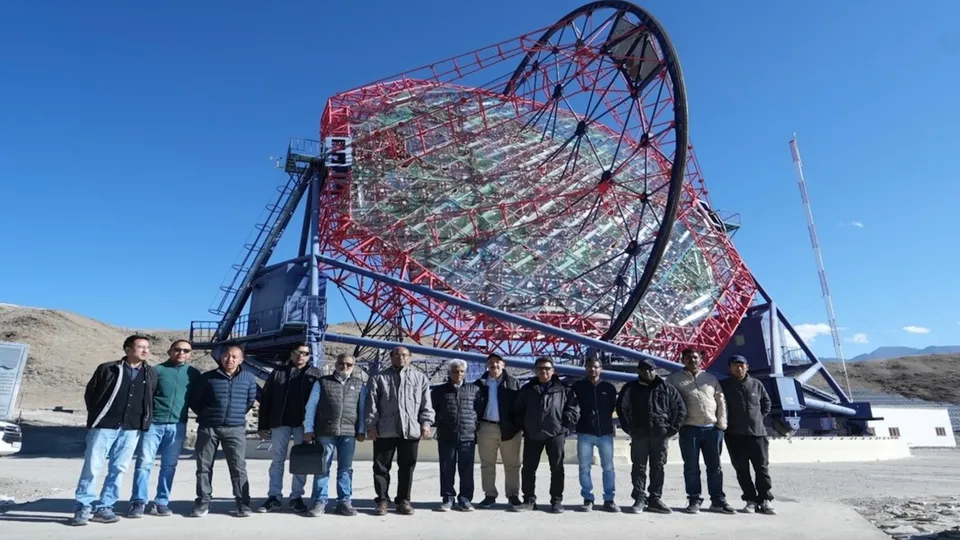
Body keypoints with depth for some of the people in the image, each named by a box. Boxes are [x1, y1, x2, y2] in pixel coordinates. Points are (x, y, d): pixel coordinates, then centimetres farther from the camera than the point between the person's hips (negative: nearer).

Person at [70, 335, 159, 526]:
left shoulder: (151, 374, 10)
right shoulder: (108, 369, 0)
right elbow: (90, 394, 7)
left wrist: (146, 421, 6)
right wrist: (96, 416, 5)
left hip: (132, 429, 3)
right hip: (104, 426, -3)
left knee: (119, 469, 5)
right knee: (92, 467, -1)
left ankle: (104, 507, 15)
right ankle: (84, 507, 11)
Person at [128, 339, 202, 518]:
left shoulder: (194, 374, 8)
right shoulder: (157, 370, 1)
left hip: (177, 426, 2)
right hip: (153, 423, -2)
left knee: (169, 466, 7)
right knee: (144, 463, -1)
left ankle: (162, 502, 15)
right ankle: (138, 502, 8)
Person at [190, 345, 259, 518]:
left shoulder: (249, 378, 4)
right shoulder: (208, 377, 2)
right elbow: (196, 402, 9)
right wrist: (207, 416, 7)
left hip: (235, 429, 0)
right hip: (208, 428, 1)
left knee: (238, 467, -1)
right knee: (204, 466, 6)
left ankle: (243, 502, 7)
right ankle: (203, 501, 18)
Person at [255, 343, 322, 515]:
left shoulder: (315, 375, 5)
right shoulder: (278, 373, 7)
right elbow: (265, 399, 5)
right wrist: (263, 425, 0)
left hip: (303, 424, -1)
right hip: (280, 423, 1)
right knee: (277, 461, 6)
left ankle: (296, 497, 14)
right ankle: (274, 497, 13)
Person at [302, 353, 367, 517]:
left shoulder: (359, 385, 11)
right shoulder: (322, 382, 7)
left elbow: (362, 409, 10)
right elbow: (311, 406, 5)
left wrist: (361, 430, 5)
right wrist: (308, 429, -1)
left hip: (349, 432, 1)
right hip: (325, 431, -1)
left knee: (346, 468, 6)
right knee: (322, 467, 3)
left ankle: (344, 501, 13)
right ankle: (320, 502, 11)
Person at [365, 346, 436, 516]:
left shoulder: (420, 377, 12)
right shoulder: (379, 378, 9)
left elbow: (426, 402, 8)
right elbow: (372, 404, 3)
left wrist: (425, 422, -1)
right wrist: (371, 425, -4)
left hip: (411, 429, 1)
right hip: (385, 430, 0)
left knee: (407, 467, 7)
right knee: (381, 467, 4)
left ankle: (403, 500, 18)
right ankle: (382, 500, 16)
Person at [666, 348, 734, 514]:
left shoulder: (711, 379, 14)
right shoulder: (674, 379, 4)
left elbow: (721, 401, 11)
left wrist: (721, 423, 2)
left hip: (713, 428, 3)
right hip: (689, 428, -3)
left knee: (715, 466, 8)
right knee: (691, 467, 3)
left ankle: (718, 500, 16)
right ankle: (694, 500, 11)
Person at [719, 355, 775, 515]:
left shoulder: (756, 384, 4)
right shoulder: (723, 386, -3)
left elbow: (767, 403, 18)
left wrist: (759, 417, 7)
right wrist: (726, 422, 0)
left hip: (757, 433, 1)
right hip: (734, 435, -1)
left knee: (762, 468, 3)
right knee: (742, 470, 4)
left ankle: (765, 500, 12)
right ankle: (751, 500, 13)